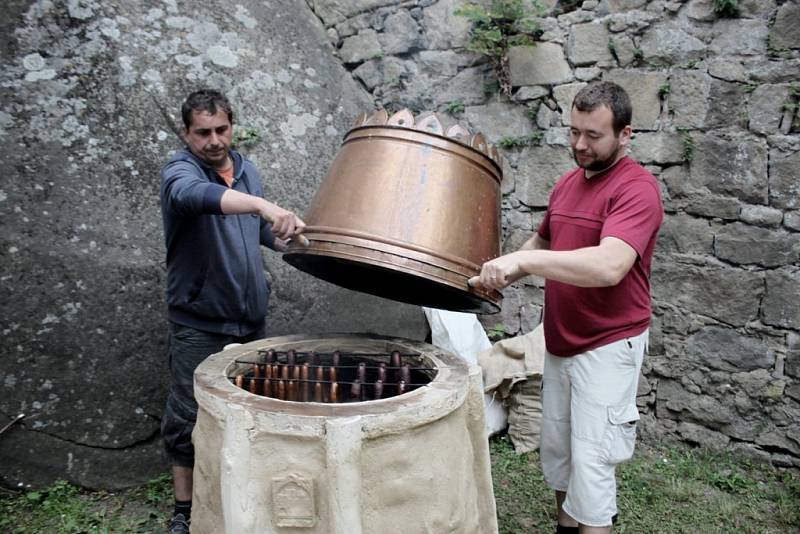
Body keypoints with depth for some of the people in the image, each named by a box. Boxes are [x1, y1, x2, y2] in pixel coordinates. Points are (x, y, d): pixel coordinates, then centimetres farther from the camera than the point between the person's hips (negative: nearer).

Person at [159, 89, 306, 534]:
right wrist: (264, 205, -53)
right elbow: (193, 196, -37)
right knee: (190, 417, 2)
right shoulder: (180, 170, -12)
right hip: (199, 322, -5)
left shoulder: (248, 170, 8)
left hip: (251, 316, 6)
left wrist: (289, 238, -1)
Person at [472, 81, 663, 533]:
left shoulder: (637, 187, -18)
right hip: (560, 342, 8)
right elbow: (543, 240, 20)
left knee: (590, 462, 0)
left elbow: (609, 266, -33)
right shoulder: (567, 183, 7)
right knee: (556, 446, 18)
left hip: (608, 347, -8)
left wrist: (522, 260, -37)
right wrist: (507, 272, 2)